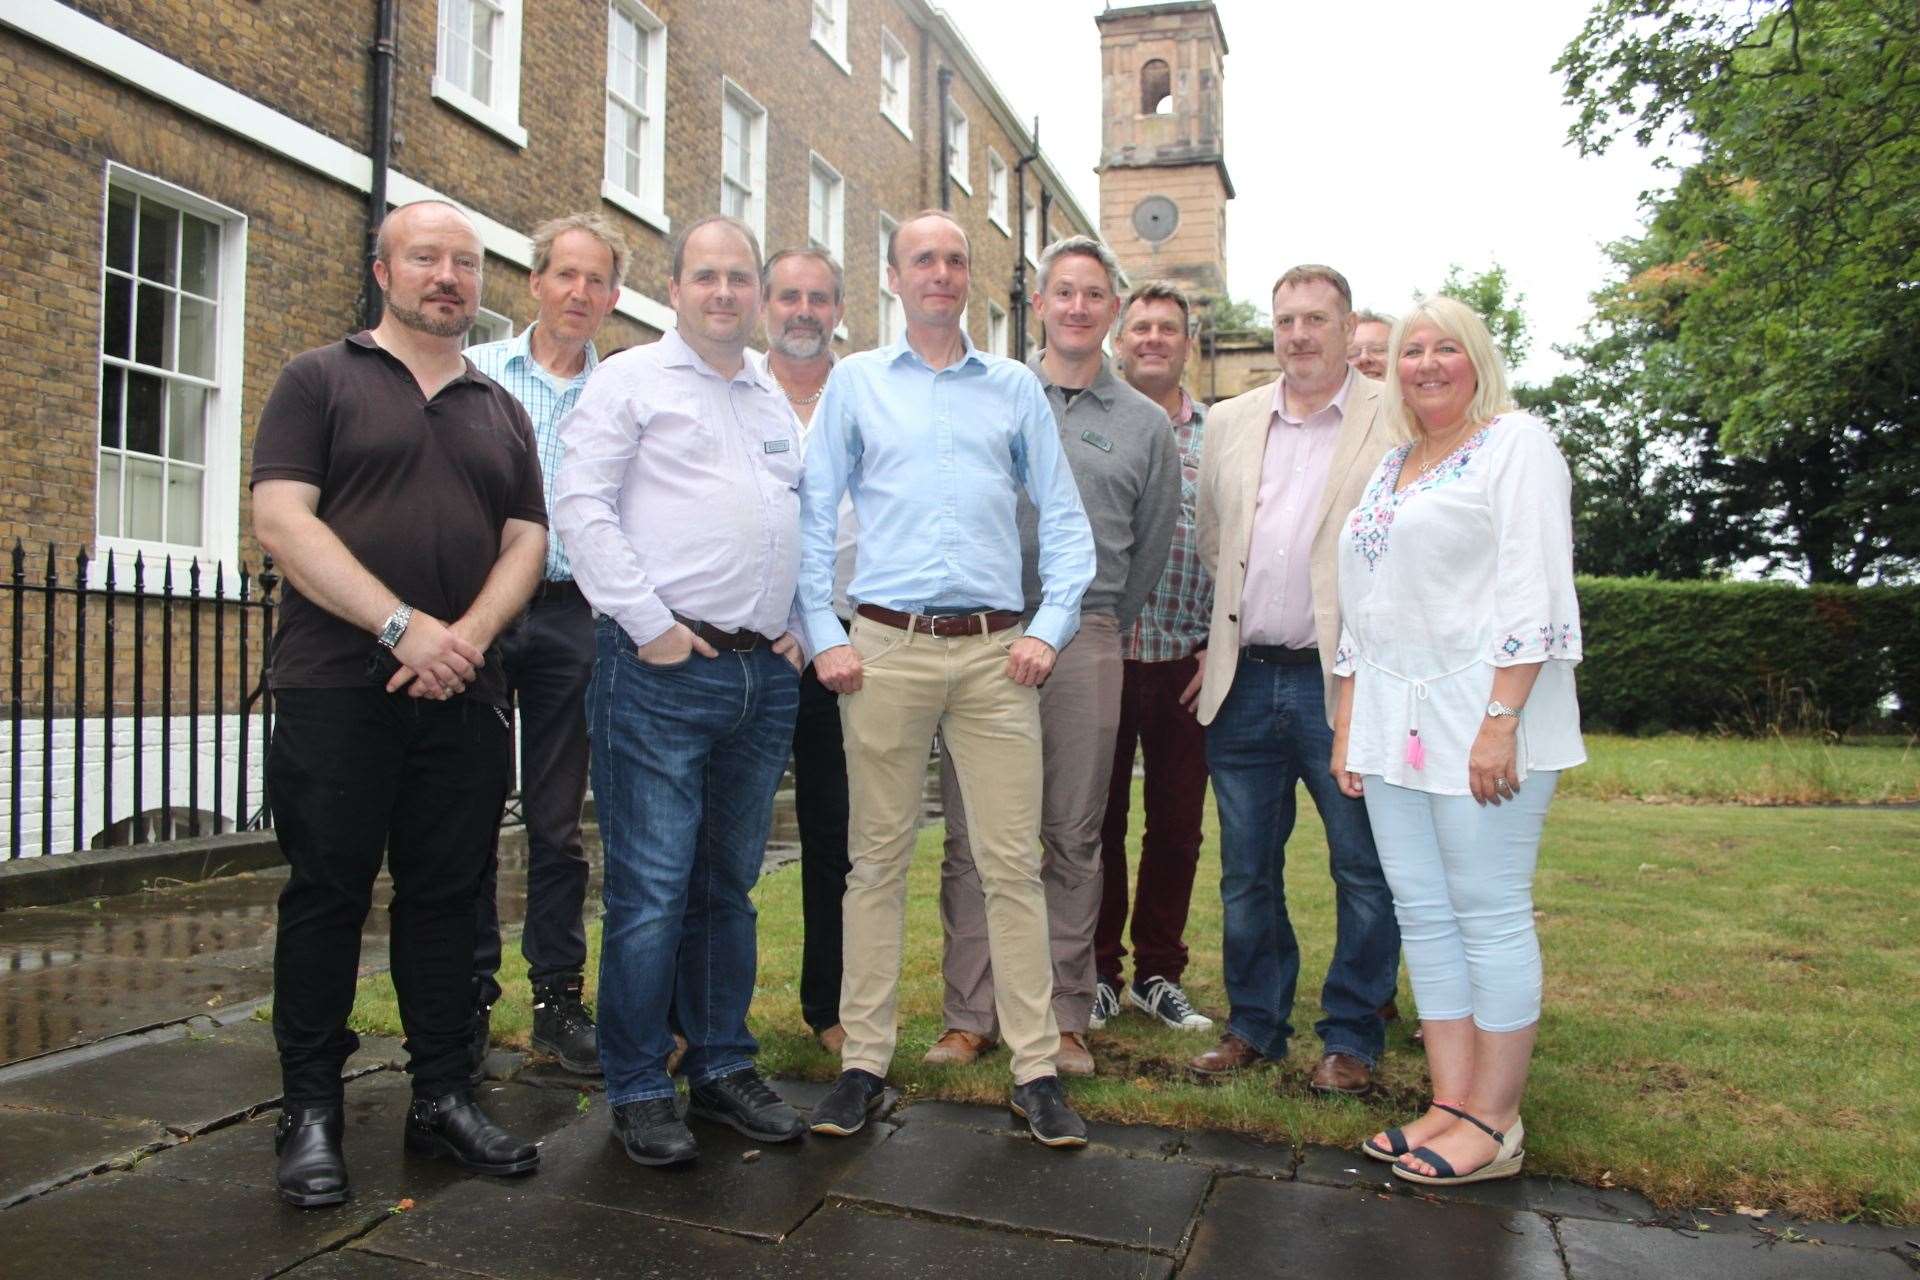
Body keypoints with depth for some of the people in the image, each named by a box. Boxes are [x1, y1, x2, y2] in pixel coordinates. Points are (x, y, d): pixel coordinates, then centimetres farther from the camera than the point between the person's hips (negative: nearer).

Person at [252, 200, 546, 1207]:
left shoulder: (500, 409, 18)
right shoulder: (320, 380, 6)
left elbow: (526, 540, 11)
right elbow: (280, 520, -7)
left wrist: (470, 634, -9)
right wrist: (404, 626, -16)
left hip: (463, 696, 4)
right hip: (337, 687, -3)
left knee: (447, 895, 8)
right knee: (327, 894, 2)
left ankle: (442, 1097, 18)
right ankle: (310, 1112, 14)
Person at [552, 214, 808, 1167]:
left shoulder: (777, 401, 21)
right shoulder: (630, 381, 3)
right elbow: (582, 507, -6)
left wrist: (800, 627, 10)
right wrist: (647, 622, -13)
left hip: (765, 672, 6)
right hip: (662, 668, -6)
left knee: (729, 883, 13)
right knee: (652, 888, -3)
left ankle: (722, 1068, 24)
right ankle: (638, 1090, 10)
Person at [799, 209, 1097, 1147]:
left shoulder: (1016, 389, 14)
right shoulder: (855, 383, 12)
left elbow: (1065, 521, 11)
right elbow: (812, 516, 8)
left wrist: (1049, 629, -1)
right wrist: (823, 636, -2)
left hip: (995, 651, 1)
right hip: (885, 647, 0)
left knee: (1013, 864, 1)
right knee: (877, 860, 5)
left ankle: (1036, 1069, 10)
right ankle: (864, 1061, 15)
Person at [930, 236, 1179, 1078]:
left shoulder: (1145, 424, 11)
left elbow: (1151, 548, 16)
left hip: (1083, 644, 1)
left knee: (1072, 838, 6)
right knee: (973, 834, 2)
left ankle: (1065, 1017, 17)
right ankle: (969, 1016, 12)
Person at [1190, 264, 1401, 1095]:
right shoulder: (1229, 423, 12)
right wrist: (1220, 641, 13)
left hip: (1342, 682, -4)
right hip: (1245, 679, 4)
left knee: (1363, 872, 7)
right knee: (1246, 872, 13)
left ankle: (1351, 1038, 23)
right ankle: (1254, 1024, 29)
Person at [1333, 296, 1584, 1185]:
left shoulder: (1515, 444, -1)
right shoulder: (1390, 467, 20)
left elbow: (1535, 594, -11)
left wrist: (1501, 720, -19)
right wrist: (1347, 726, 15)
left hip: (1480, 712, -7)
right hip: (1394, 723, 7)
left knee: (1489, 912, -3)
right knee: (1423, 913, 6)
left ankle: (1492, 1123, 7)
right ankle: (1450, 1104, 14)